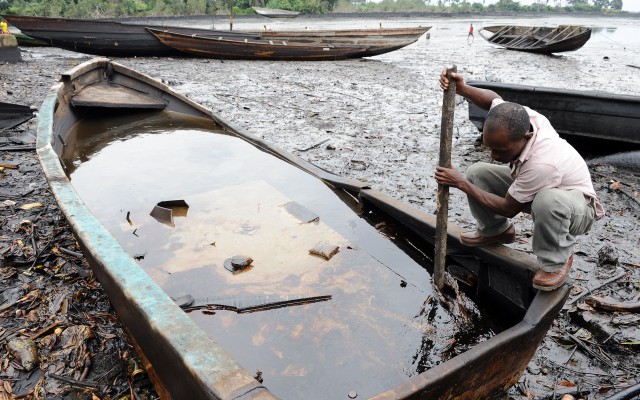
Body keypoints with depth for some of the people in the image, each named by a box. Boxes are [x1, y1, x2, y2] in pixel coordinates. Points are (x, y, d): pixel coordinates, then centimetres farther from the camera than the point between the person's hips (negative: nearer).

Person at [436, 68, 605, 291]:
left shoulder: (542, 163, -43)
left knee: (547, 200, -44)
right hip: (532, 190, 7)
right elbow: (493, 98, -1)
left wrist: (461, 184, -25)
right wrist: (462, 89, -21)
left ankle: (556, 261, -13)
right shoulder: (519, 119, -25)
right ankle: (495, 230, 16)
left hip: (576, 207, -7)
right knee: (476, 173, -9)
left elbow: (509, 208, -28)